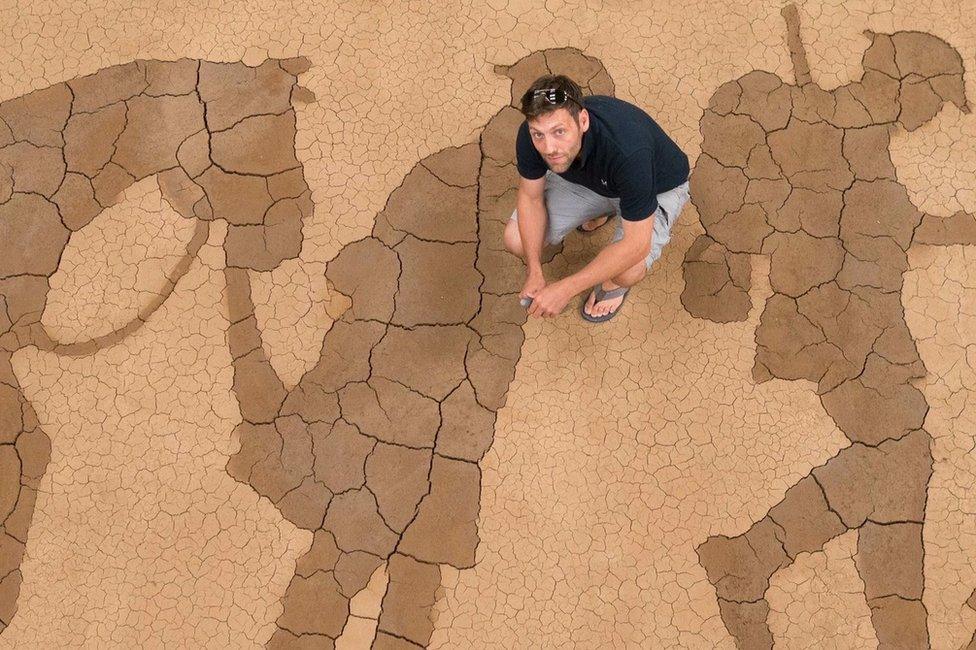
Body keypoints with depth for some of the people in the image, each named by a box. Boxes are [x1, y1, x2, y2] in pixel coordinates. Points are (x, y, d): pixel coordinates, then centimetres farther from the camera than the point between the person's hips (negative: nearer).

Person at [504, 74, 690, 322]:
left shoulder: (627, 151, -44)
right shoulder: (531, 136, -29)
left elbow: (636, 244, -37)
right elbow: (530, 196, -11)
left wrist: (565, 289, -36)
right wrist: (535, 273, -18)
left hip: (657, 186, -5)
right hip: (588, 178, 5)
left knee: (628, 270, -33)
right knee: (516, 238, -9)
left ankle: (616, 282, 8)